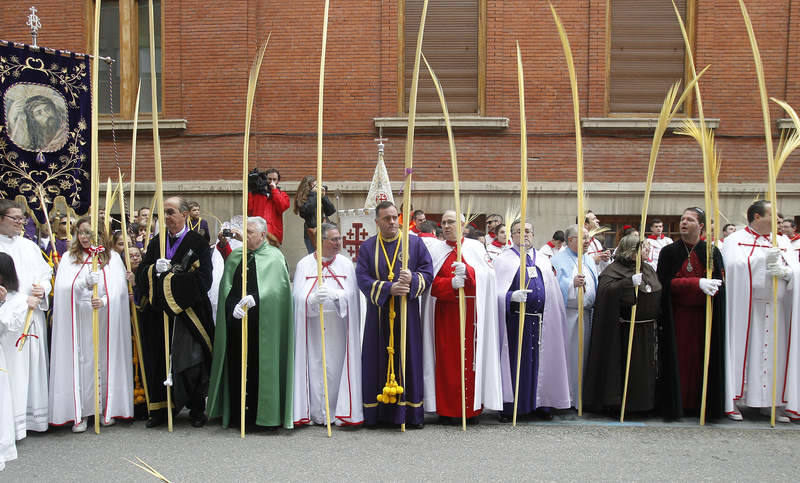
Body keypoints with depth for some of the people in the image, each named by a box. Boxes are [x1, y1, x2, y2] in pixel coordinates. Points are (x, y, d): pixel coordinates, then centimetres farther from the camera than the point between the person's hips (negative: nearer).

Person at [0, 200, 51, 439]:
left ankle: (34, 415, 17)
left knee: (34, 364, 9)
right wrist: (23, 299, -15)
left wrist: (43, 288, -4)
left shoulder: (29, 246, 13)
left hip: (33, 316, 6)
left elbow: (46, 273, 16)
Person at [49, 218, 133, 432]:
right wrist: (86, 281, -22)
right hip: (78, 320, 1)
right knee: (80, 362, -2)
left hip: (105, 319, 0)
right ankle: (80, 413, 3)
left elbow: (118, 288, -3)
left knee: (105, 360, 1)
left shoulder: (112, 257, 6)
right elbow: (63, 287, -4)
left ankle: (107, 409, 12)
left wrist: (104, 301, -22)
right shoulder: (68, 258, 10)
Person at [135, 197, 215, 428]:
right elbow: (141, 275, 7)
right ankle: (160, 409, 14)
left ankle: (196, 410, 11)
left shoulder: (198, 243, -2)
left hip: (189, 313, -4)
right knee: (160, 361, 4)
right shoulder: (156, 242, 12)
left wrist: (170, 274, -13)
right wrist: (155, 268, -14)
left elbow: (203, 279, -11)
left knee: (191, 363, -2)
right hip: (159, 313, 4)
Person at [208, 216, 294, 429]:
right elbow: (226, 287, 6)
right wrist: (234, 306, -11)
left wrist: (252, 300, -23)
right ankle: (236, 414, 15)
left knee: (259, 367, -1)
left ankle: (261, 414, 8)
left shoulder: (274, 257, -1)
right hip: (235, 321, 4)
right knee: (235, 366, 6)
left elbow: (273, 289, -11)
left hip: (261, 323, -4)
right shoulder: (235, 256, 12)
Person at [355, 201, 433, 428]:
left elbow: (428, 273, 2)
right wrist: (388, 288, -18)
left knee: (408, 358, 1)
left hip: (407, 313, 0)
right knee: (377, 361, 1)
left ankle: (410, 411, 8)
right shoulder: (367, 247, 6)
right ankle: (376, 411, 8)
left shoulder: (415, 243, 7)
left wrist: (413, 279, -19)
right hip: (378, 314, 0)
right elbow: (362, 278, -4)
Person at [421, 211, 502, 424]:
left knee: (470, 357, -2)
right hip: (445, 313, 1)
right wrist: (451, 283, -19)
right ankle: (448, 409, 3)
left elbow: (487, 275, -5)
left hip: (471, 312, 0)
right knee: (447, 359, -2)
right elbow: (432, 283, 0)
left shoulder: (475, 247, 8)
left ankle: (471, 408, 5)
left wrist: (467, 271, -23)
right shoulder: (435, 250, 9)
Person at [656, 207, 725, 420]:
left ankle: (699, 402, 11)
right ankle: (676, 403, 7)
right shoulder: (669, 252, 2)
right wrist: (698, 283, -18)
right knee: (679, 358, -1)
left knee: (702, 357, 1)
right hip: (677, 315, -1)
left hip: (704, 315, 1)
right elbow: (666, 283, -8)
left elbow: (720, 282, 1)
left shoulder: (712, 252, 5)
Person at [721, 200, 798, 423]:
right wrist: (763, 260, -25)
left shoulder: (781, 242, 15)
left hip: (775, 309, 5)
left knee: (773, 352, 4)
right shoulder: (735, 240, 1)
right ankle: (732, 402, 0)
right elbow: (733, 265, -16)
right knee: (742, 351, -5)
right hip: (744, 308, -5)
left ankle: (770, 402, 12)